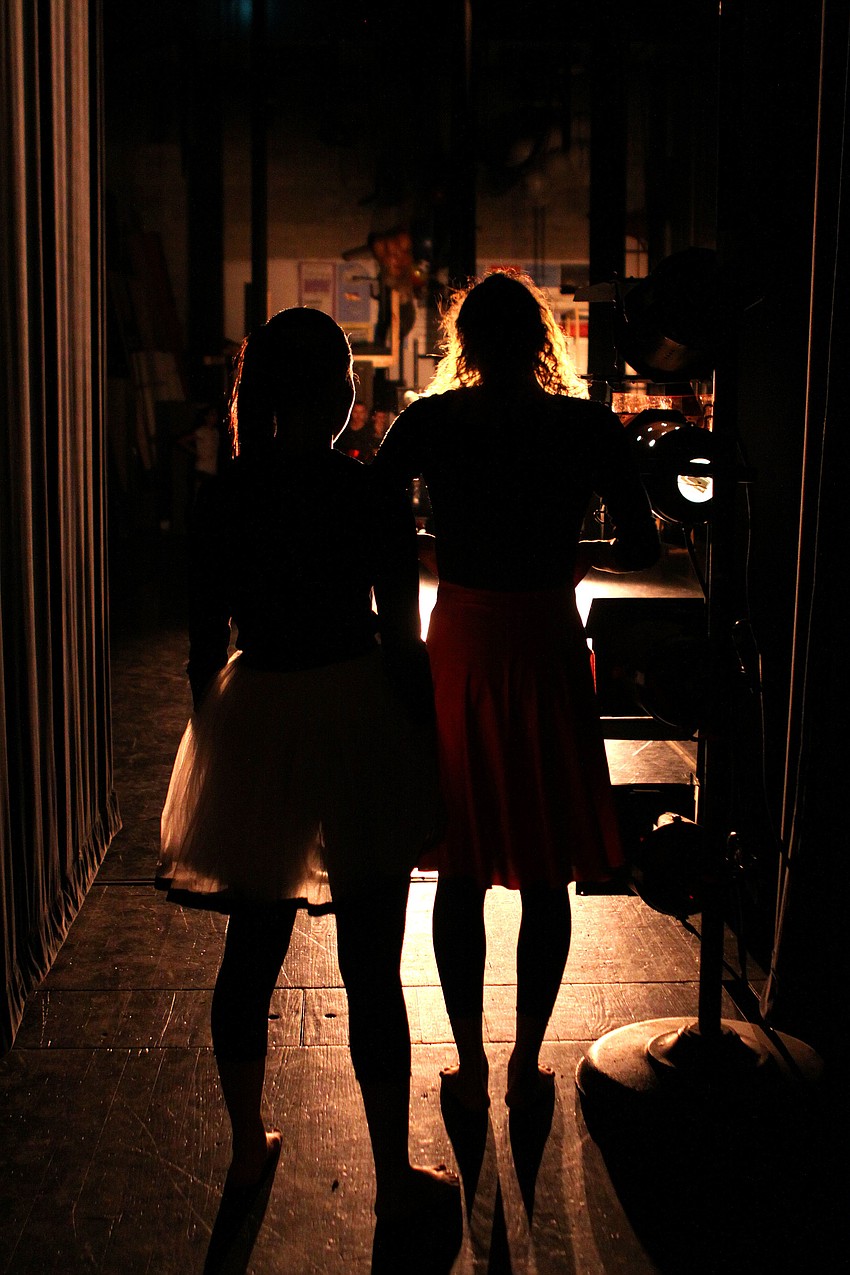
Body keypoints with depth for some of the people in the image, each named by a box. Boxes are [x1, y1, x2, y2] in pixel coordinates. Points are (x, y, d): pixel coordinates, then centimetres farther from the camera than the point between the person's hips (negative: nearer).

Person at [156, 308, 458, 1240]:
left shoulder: (224, 501, -1)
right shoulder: (371, 500, -12)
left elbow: (203, 648, 4)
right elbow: (404, 648, -9)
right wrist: (430, 759, 1)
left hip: (252, 720, 4)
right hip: (357, 718, -4)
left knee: (251, 951, 17)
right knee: (372, 969, 7)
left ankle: (248, 1149, 33)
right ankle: (395, 1177, 20)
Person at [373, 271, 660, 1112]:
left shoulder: (430, 422, -4)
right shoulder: (587, 426, -6)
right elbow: (642, 546, -3)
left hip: (460, 648, 1)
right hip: (548, 649, -1)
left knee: (462, 875, 12)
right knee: (546, 879, 12)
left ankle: (470, 1070, 22)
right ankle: (526, 1066, 23)